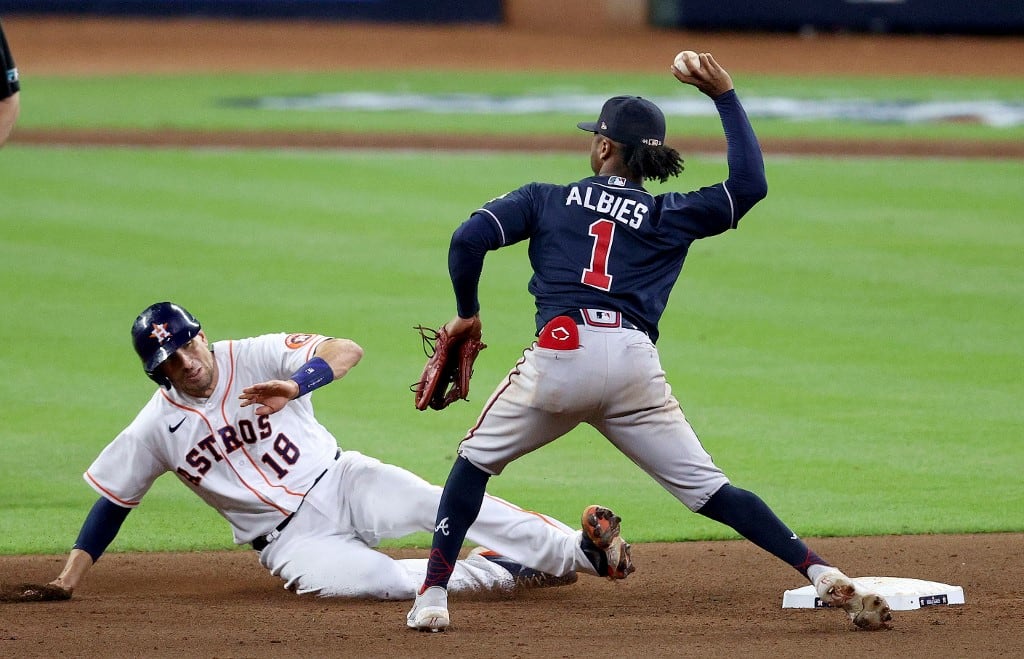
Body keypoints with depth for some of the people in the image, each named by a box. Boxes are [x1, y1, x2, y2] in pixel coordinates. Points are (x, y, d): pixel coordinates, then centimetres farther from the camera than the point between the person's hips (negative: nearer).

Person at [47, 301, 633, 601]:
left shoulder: (256, 358, -8)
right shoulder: (156, 428, -5)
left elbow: (348, 350, -19)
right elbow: (113, 499, 4)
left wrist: (296, 386, -39)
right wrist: (70, 578, -3)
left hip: (338, 482, 0)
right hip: (287, 538, 0)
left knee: (432, 501, -27)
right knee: (373, 578, -31)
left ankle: (583, 552, -31)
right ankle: (498, 573, -15)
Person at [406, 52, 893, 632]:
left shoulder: (546, 199, 19)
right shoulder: (671, 216, 19)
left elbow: (468, 240, 8)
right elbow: (750, 185, 17)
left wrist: (468, 312, 23)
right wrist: (725, 97, 19)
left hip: (561, 354, -1)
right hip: (635, 364, 1)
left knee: (476, 460, 19)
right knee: (707, 487, 6)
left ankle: (434, 596, 6)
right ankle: (820, 572, -8)